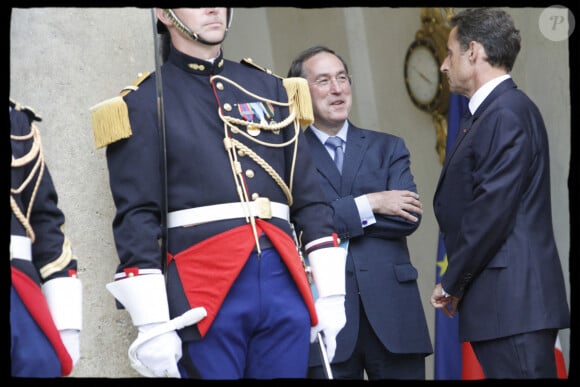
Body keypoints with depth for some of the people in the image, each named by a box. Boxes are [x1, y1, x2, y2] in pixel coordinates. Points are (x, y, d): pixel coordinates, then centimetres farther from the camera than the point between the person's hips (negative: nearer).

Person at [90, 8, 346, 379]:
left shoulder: (270, 88, 16)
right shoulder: (145, 102, 2)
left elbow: (310, 196, 15)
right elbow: (136, 217, -4)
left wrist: (330, 292, 8)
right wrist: (153, 324, -12)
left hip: (284, 280, 4)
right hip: (203, 290, -4)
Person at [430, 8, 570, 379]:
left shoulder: (508, 112, -12)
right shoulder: (491, 112, 18)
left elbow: (493, 211, -17)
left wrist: (452, 284, -8)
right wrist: (458, 284, 11)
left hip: (513, 305, -9)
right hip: (501, 305, 10)